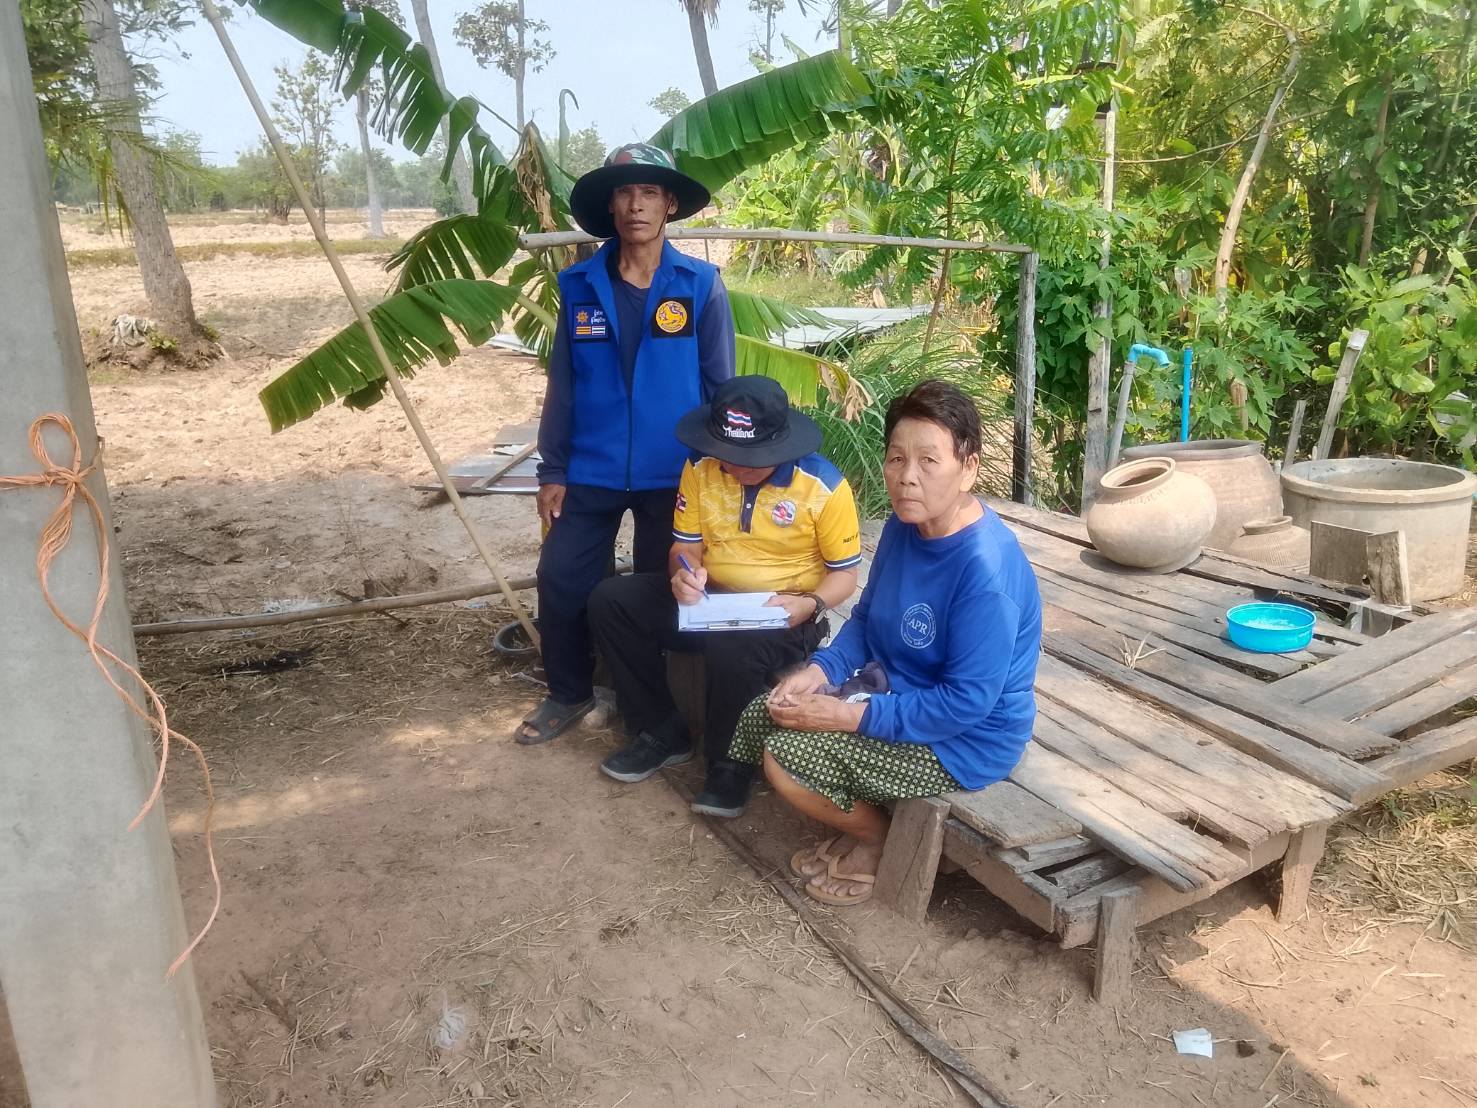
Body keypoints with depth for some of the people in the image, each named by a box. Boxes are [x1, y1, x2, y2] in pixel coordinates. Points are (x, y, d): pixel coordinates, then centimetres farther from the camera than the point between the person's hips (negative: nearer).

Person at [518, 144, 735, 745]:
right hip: (591, 472, 2)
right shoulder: (579, 285, 0)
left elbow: (722, 385, -2)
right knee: (561, 581, 3)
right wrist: (552, 471, 1)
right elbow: (562, 385, 3)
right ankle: (569, 693, 27)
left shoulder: (701, 284, -5)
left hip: (675, 474, -1)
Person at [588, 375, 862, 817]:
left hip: (782, 614, -5)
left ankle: (730, 763, -7)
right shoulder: (700, 469, -5)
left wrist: (810, 605, -27)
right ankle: (661, 732, 1)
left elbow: (845, 574, -7)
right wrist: (682, 574, -19)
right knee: (610, 599, -12)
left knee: (733, 652, -38)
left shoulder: (824, 486, -16)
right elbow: (685, 545, 5)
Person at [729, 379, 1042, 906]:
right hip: (897, 693, 9)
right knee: (759, 718, 4)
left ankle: (879, 843, 10)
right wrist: (819, 671, -9)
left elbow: (968, 701, -27)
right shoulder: (903, 526, -3)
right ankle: (858, 823, 22)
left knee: (788, 757, -19)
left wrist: (850, 716, -26)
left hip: (964, 740, -8)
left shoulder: (986, 569, -30)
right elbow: (867, 618, 10)